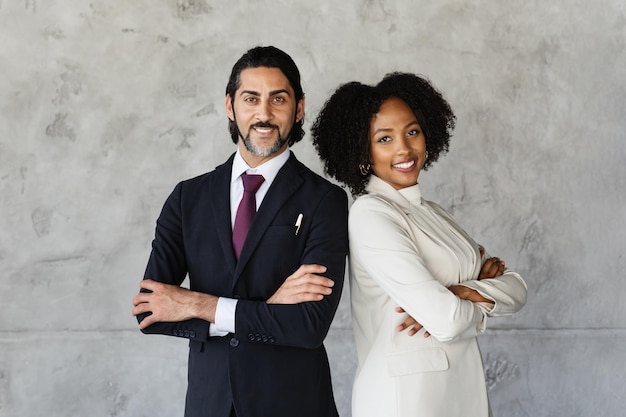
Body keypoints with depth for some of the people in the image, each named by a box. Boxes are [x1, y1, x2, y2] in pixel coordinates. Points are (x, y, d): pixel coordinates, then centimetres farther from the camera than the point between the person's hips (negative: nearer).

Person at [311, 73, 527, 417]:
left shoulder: (431, 213, 9)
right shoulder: (369, 215, -15)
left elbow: (517, 289, 2)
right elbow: (447, 321, -23)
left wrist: (467, 292, -16)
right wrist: (481, 306, -3)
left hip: (463, 386, 8)